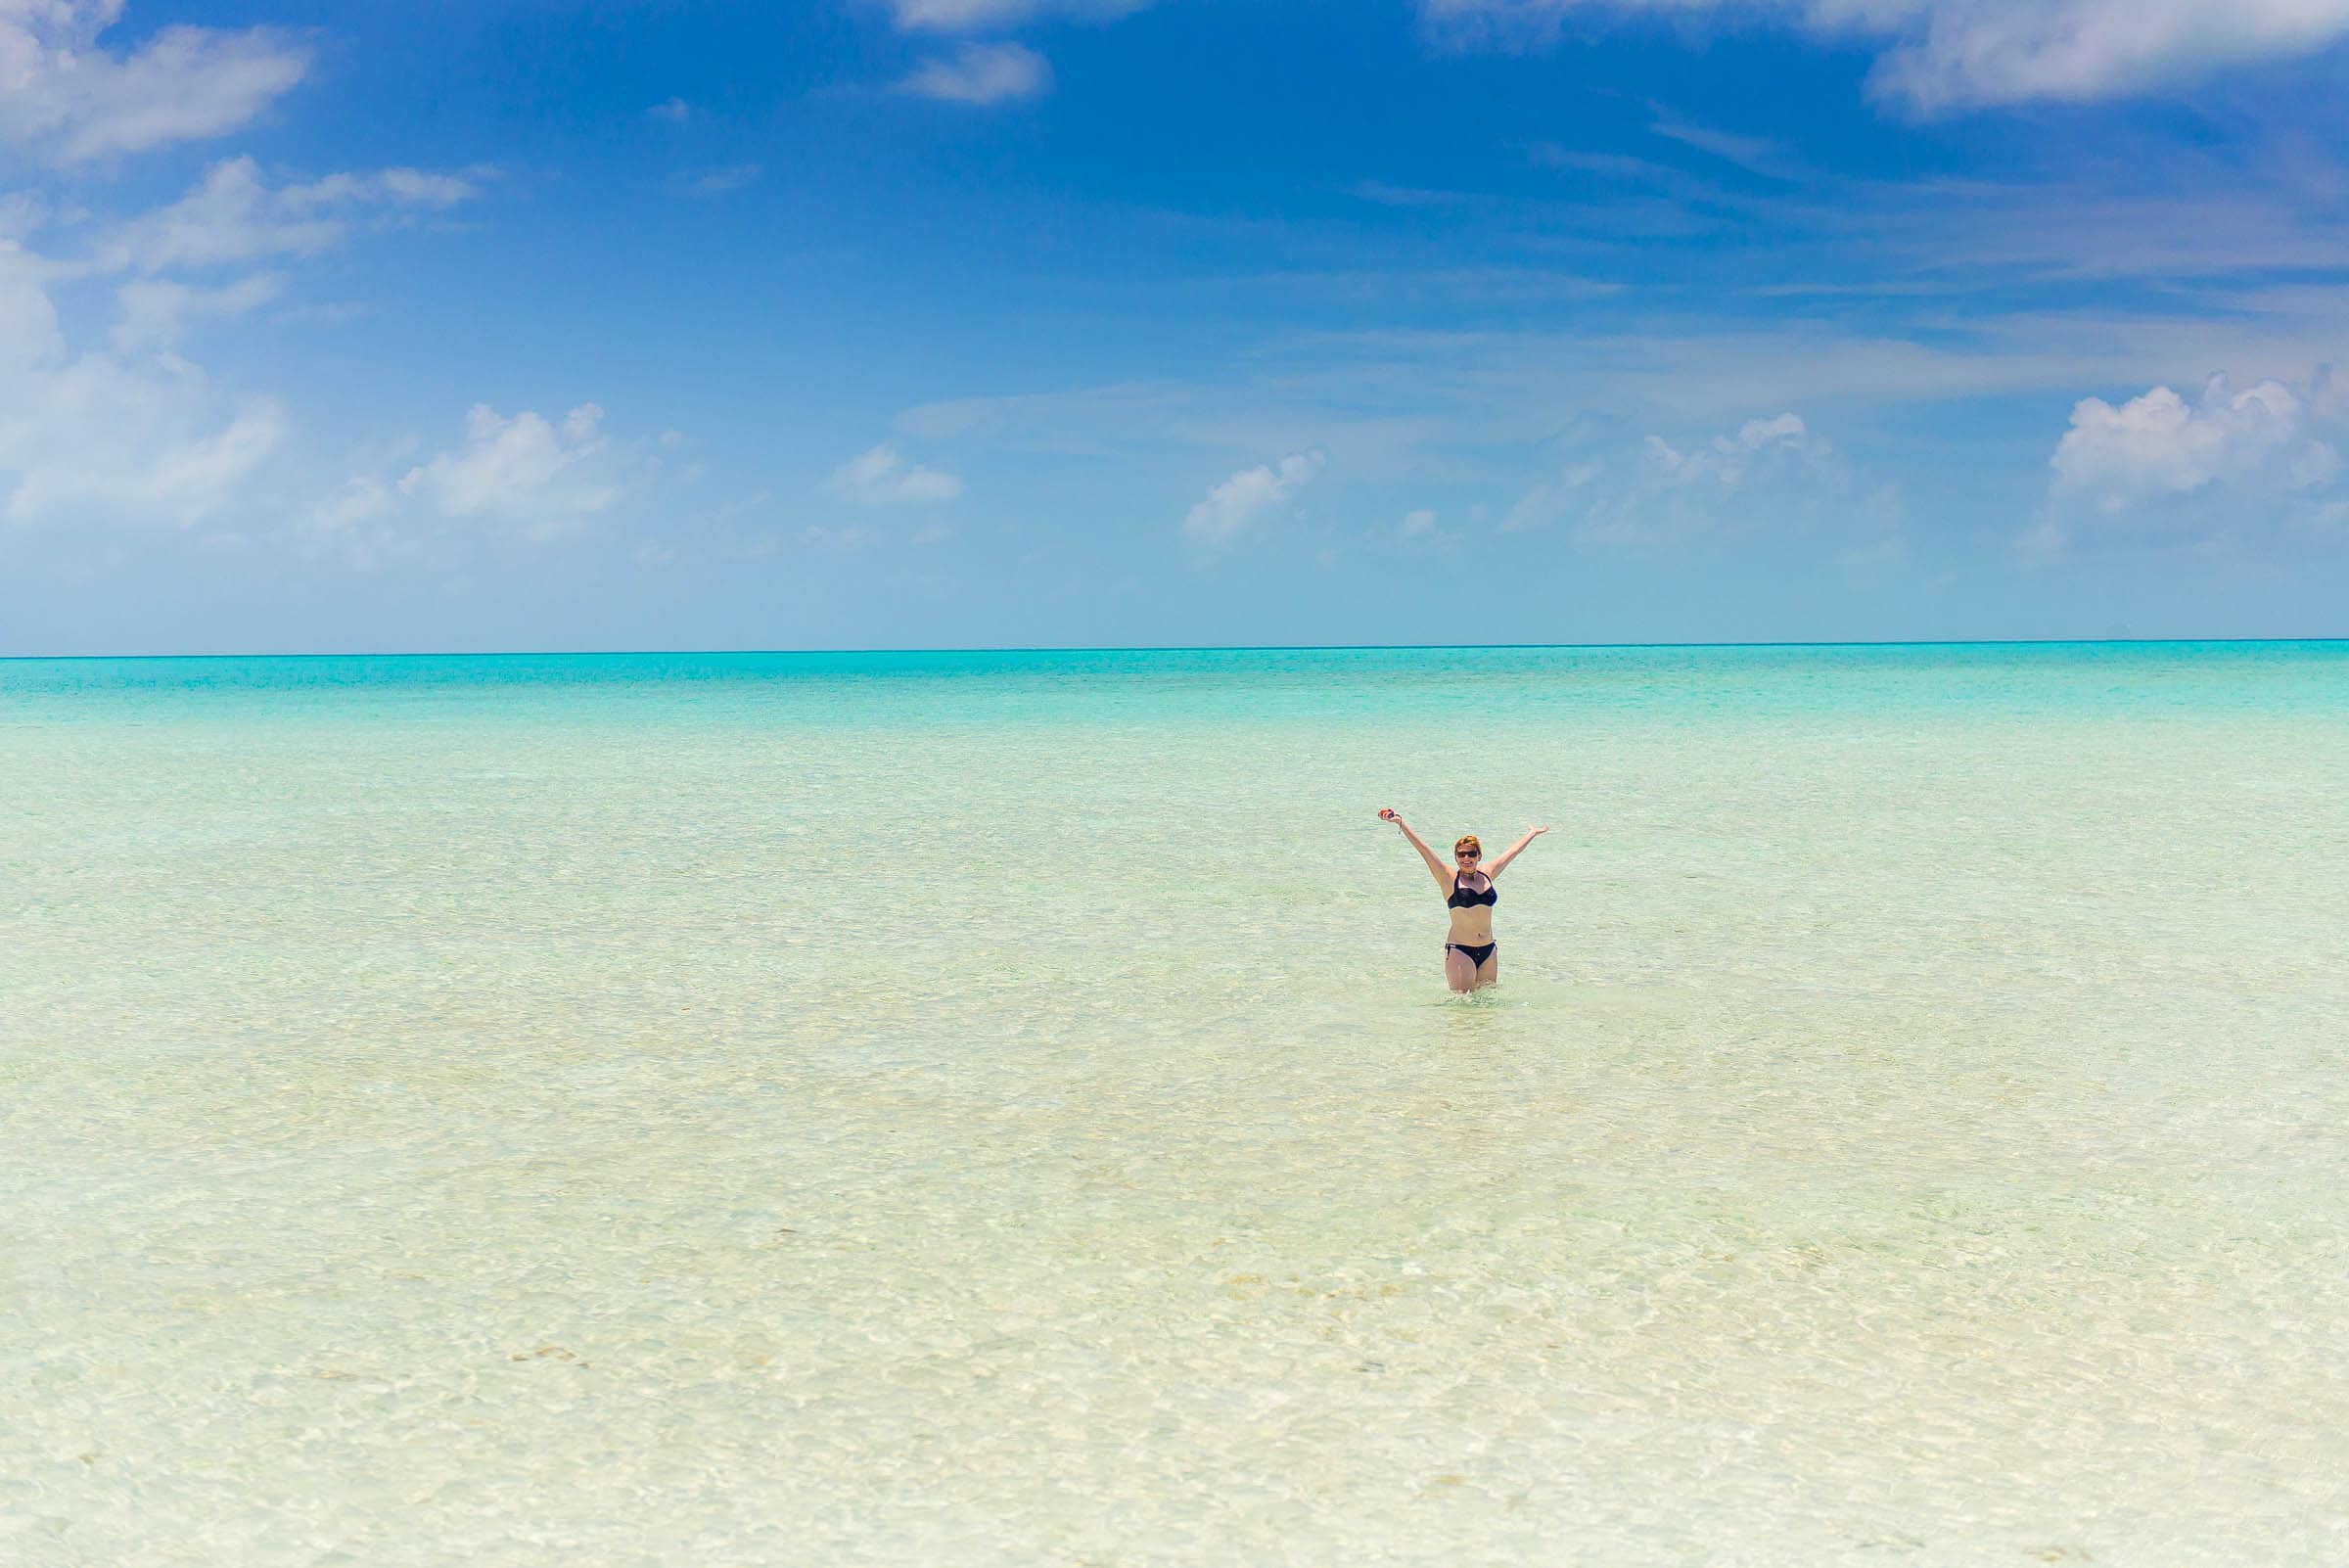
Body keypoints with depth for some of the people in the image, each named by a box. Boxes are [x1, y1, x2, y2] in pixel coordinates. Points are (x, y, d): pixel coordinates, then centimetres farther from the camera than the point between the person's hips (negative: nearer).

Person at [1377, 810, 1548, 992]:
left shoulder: (1487, 875, 10)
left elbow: (1512, 851, 23)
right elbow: (1423, 849, -11)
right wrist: (1400, 823, -18)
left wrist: (1532, 834, 39)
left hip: (1488, 951, 5)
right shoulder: (1449, 878, -2)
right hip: (1459, 951, -5)